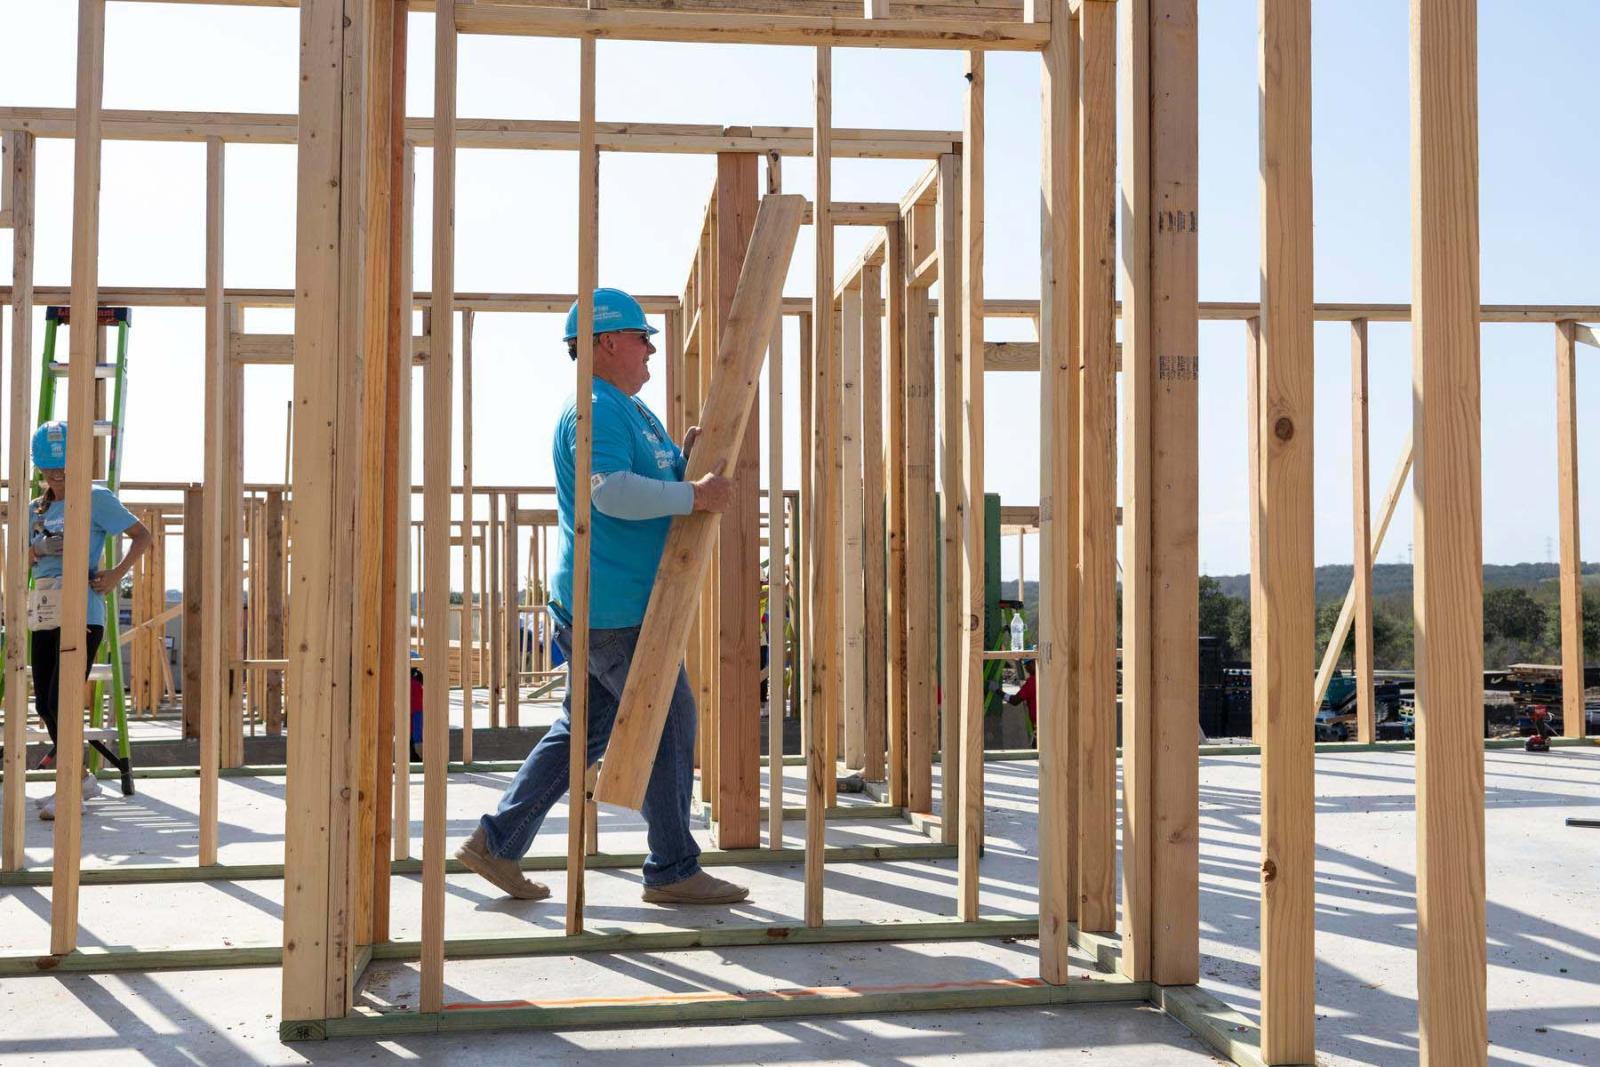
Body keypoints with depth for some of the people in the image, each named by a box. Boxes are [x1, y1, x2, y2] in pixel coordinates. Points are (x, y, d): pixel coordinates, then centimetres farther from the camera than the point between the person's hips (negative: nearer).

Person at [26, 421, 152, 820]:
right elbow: (24, 559, 24)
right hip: (43, 613, 7)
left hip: (81, 611, -7)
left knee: (61, 702, -10)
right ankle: (81, 777, 23)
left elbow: (143, 535, -1)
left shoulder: (97, 499, -1)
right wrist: (30, 555, 1)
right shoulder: (35, 510, 16)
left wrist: (117, 573, -12)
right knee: (45, 705, 8)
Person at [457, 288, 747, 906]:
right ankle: (673, 871, 7)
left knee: (584, 729, 14)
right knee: (670, 723, -3)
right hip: (614, 606, -11)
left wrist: (686, 457, 7)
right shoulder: (593, 408, -14)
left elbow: (651, 482, 26)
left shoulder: (631, 409, 20)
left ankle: (497, 843, 20)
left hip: (612, 605, 11)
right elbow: (613, 491, -28)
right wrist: (695, 494, -23)